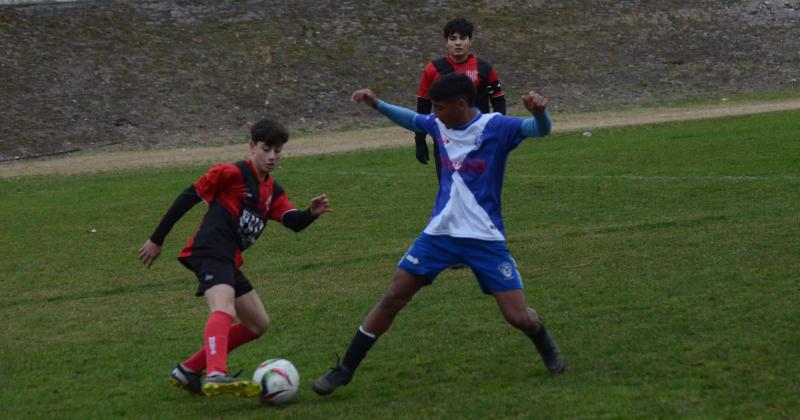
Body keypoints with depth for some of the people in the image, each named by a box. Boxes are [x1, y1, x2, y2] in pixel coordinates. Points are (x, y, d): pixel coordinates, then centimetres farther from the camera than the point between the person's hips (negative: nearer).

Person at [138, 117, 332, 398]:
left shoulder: (273, 192, 20)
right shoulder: (232, 173, -2)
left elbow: (293, 223, 4)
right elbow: (188, 198, -2)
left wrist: (312, 213, -19)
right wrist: (157, 240, -2)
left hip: (228, 262, 9)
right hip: (210, 251, -9)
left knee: (258, 324, 16)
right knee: (224, 309, -33)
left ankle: (187, 371, 17)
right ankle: (216, 375, -57)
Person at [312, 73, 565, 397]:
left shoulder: (495, 127, -14)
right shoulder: (439, 126, 2)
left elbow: (540, 130, -28)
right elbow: (412, 120, 24)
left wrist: (539, 112, -49)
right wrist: (377, 104, 15)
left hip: (485, 238, -4)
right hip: (440, 233, 4)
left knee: (518, 316, -7)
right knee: (393, 297, -1)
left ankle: (545, 346, 29)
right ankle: (345, 370, 7)